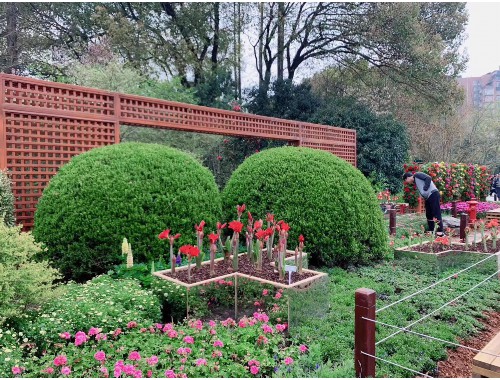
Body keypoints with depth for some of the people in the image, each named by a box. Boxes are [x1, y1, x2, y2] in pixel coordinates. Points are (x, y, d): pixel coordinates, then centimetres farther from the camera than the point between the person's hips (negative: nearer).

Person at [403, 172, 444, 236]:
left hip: (433, 194, -10)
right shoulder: (416, 181, 24)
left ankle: (440, 231, -9)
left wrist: (425, 188, -15)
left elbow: (428, 178, -14)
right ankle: (431, 230, 18)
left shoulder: (417, 175, -1)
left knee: (436, 213, -9)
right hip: (428, 197, 10)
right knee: (429, 214, 12)